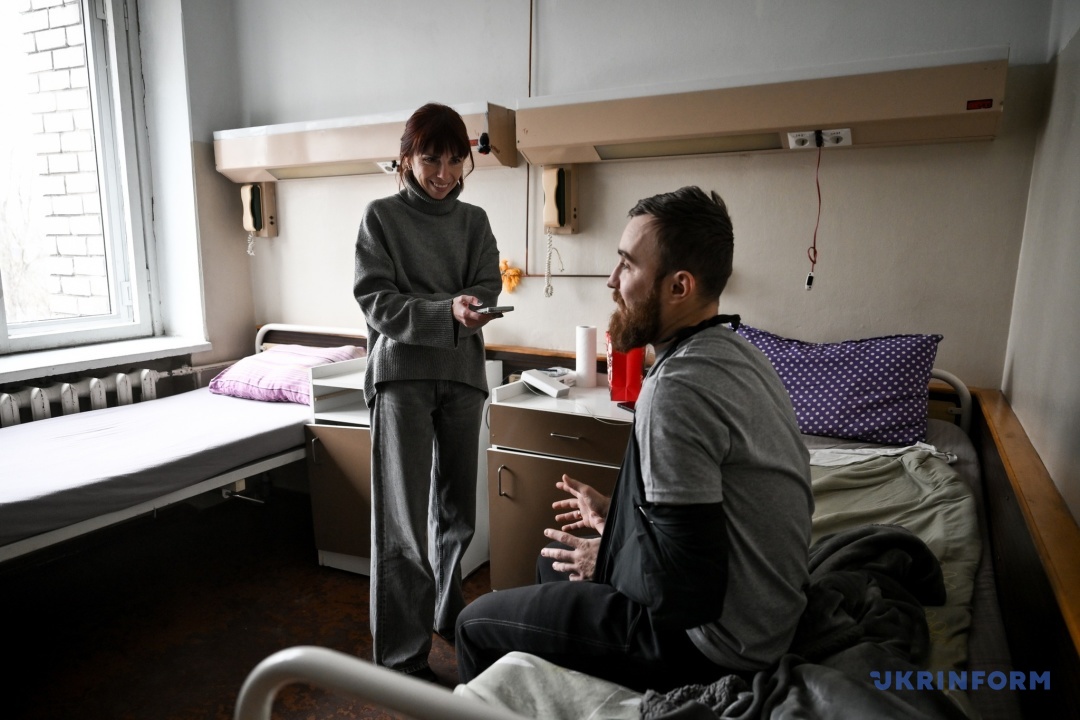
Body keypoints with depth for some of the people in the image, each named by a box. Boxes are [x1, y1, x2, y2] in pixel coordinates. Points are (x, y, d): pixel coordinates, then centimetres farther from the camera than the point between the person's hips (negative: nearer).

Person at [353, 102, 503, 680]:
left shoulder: (474, 221, 12)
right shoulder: (381, 216, 2)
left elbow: (486, 291, 2)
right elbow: (377, 302, -7)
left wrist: (470, 308, -22)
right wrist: (448, 312, -22)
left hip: (462, 375, 4)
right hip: (401, 375, -4)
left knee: (457, 509, 13)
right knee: (404, 521, -5)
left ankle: (447, 612, 35)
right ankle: (402, 658, 6)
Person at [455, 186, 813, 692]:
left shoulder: (679, 386, -29)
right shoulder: (733, 352, 2)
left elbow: (684, 588, -28)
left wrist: (604, 561, -10)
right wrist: (616, 513, 9)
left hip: (713, 641, -9)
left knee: (476, 623, 3)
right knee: (556, 556, 27)